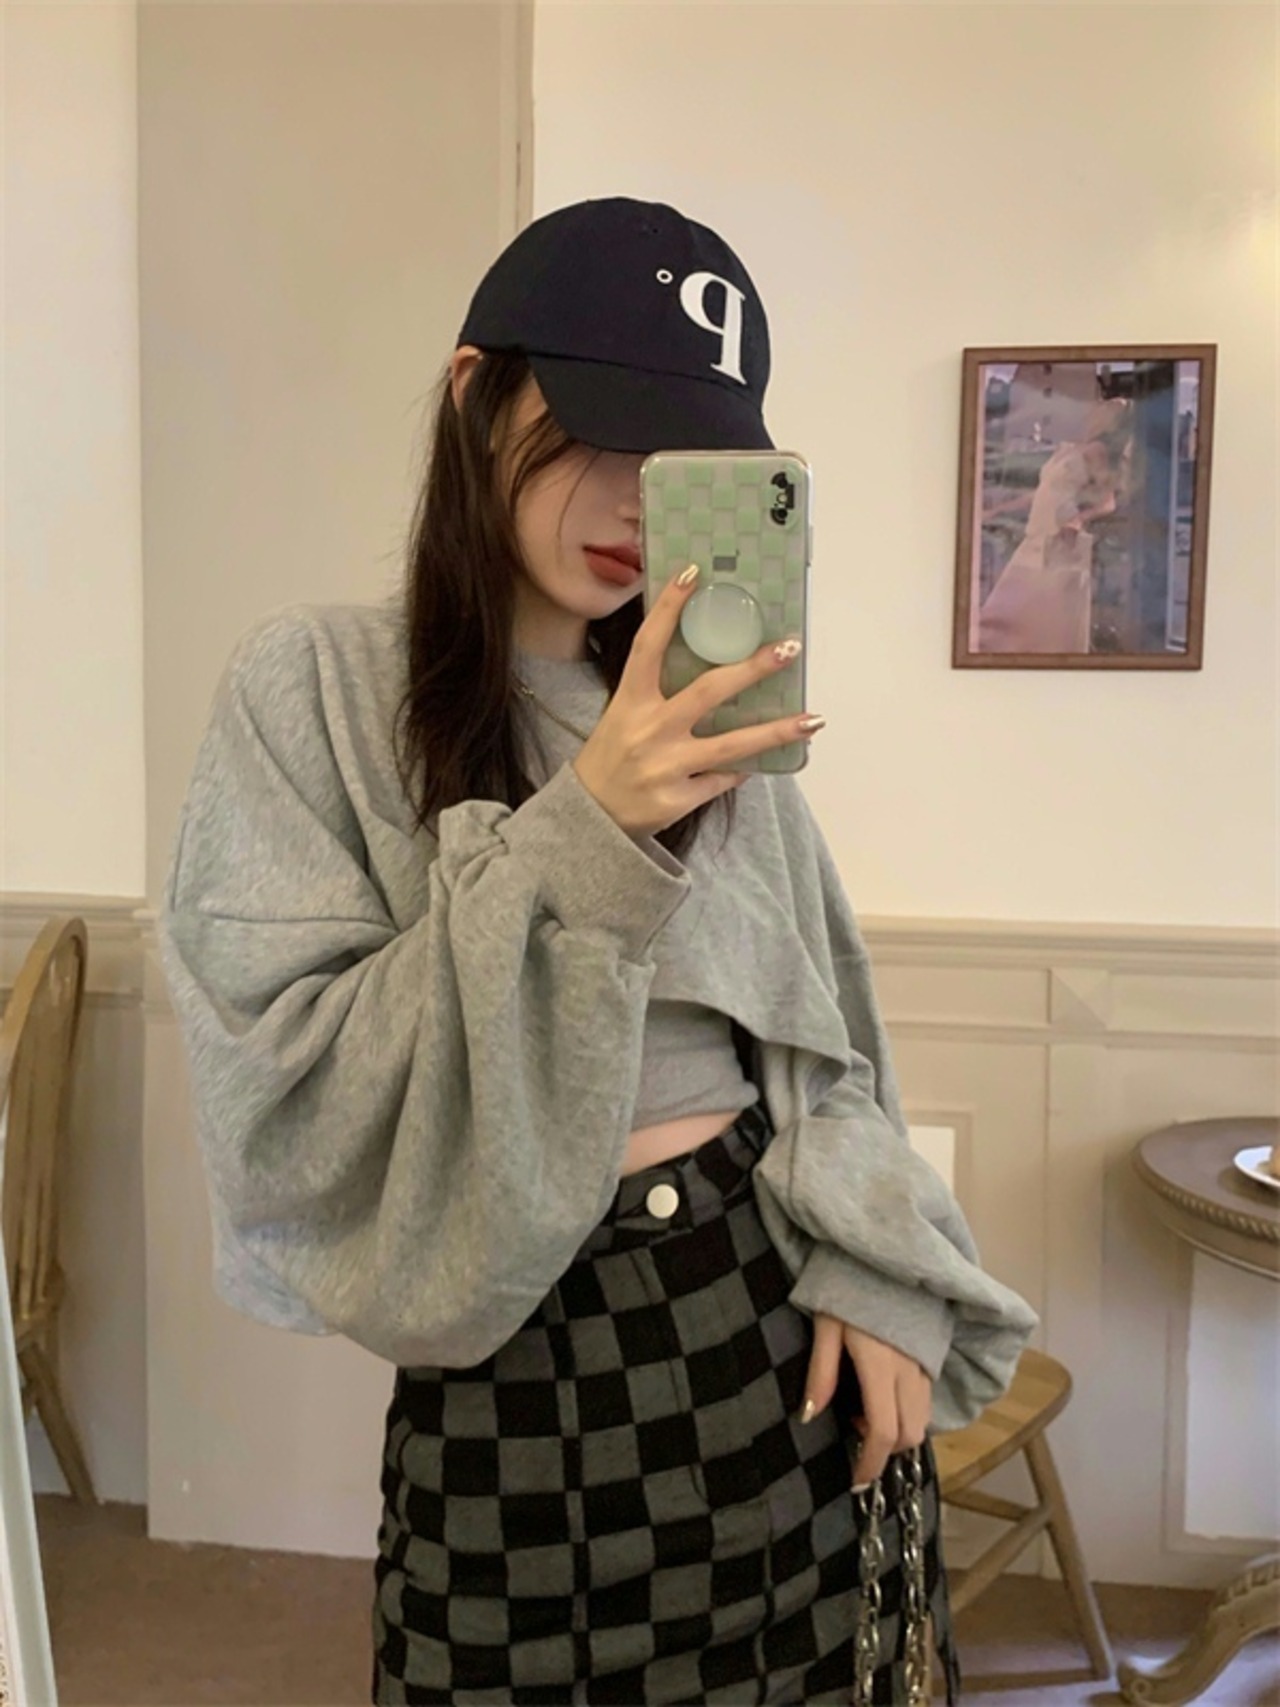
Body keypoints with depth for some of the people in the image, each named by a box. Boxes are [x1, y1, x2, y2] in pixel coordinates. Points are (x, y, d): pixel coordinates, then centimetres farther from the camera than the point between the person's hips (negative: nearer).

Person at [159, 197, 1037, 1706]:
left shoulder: (704, 708, 5)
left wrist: (880, 1269, -4)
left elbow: (822, 1032, 10)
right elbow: (288, 1102, -15)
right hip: (527, 1388, -3)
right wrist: (577, 846, -23)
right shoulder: (318, 686, -8)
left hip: (787, 1321, 4)